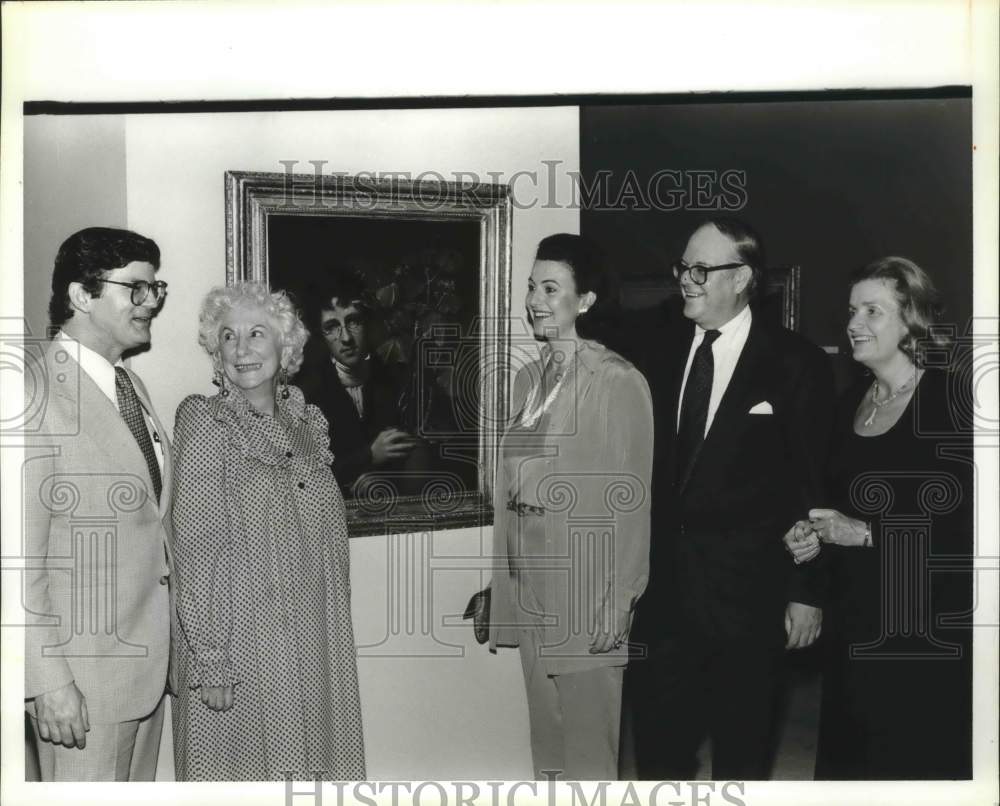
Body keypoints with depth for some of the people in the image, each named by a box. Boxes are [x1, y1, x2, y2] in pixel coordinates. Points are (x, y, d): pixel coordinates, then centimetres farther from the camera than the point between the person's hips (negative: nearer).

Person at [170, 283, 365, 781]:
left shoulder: (307, 422, 7)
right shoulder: (204, 422, -8)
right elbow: (195, 550, -12)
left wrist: (336, 630, 9)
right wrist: (210, 660, -15)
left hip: (316, 642, 5)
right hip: (242, 641, -5)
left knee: (308, 764, 12)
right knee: (242, 767, 6)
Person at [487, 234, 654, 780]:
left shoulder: (618, 381, -12)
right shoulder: (528, 378, 10)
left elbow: (630, 501, -12)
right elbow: (512, 487, 12)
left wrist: (618, 605, -12)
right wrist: (501, 582, 13)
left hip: (585, 593, -6)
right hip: (530, 588, 7)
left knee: (588, 752, 3)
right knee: (545, 747, 16)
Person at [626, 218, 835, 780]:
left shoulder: (797, 364, -9)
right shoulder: (662, 346, 4)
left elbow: (816, 488, -7)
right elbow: (649, 460, 8)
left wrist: (808, 592, -7)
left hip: (745, 592, -4)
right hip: (663, 583, 4)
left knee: (742, 747, 14)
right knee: (657, 740, 16)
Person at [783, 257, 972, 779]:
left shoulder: (950, 397, -9)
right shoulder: (852, 401, 11)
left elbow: (966, 518, -15)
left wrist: (867, 533, -15)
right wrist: (817, 535, 0)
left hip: (929, 632, -6)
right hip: (853, 625, 6)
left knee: (921, 761, 3)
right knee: (848, 756, 11)